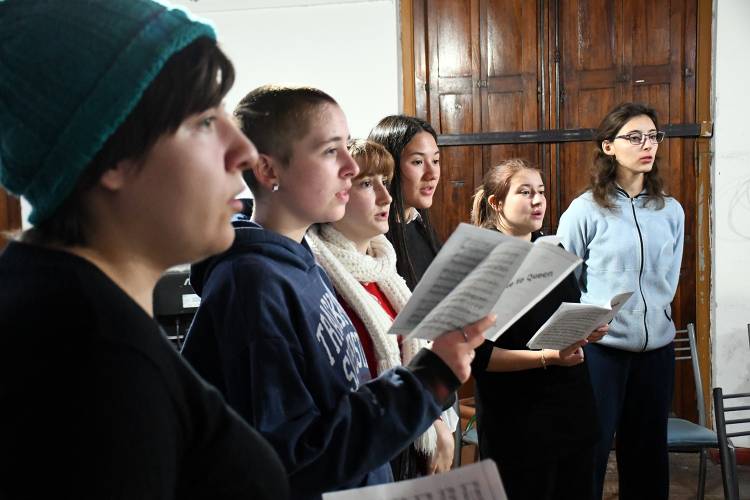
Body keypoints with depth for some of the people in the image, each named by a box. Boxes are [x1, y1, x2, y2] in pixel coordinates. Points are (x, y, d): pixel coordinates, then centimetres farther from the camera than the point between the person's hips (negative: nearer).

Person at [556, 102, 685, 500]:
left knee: (648, 449, 14)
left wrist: (654, 313, 6)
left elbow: (669, 278, 14)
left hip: (656, 345, 4)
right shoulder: (585, 210, -7)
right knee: (590, 450, 4)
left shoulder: (671, 211, 5)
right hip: (601, 347, -4)